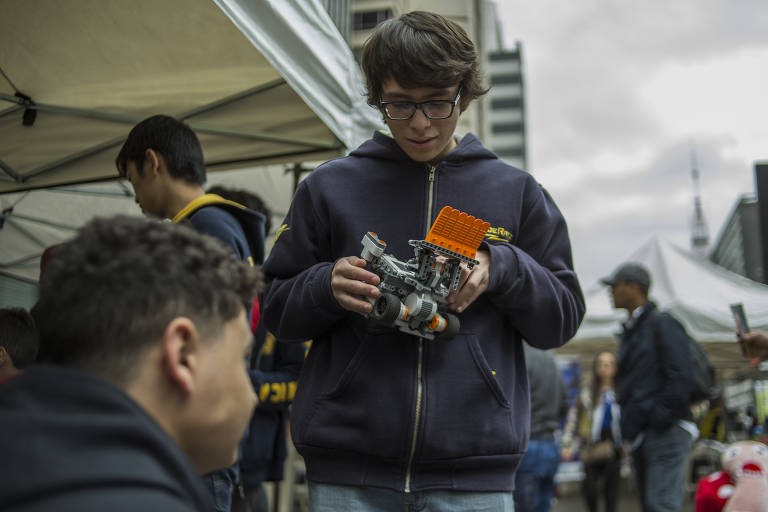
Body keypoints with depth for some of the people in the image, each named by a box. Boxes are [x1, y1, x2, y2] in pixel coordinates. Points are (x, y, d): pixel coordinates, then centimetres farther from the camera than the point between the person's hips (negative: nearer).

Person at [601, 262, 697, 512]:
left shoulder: (662, 323, -5)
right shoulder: (630, 330, 23)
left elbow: (680, 378, -14)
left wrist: (661, 417, -19)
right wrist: (627, 426, 17)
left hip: (666, 432, -9)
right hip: (641, 434, 10)